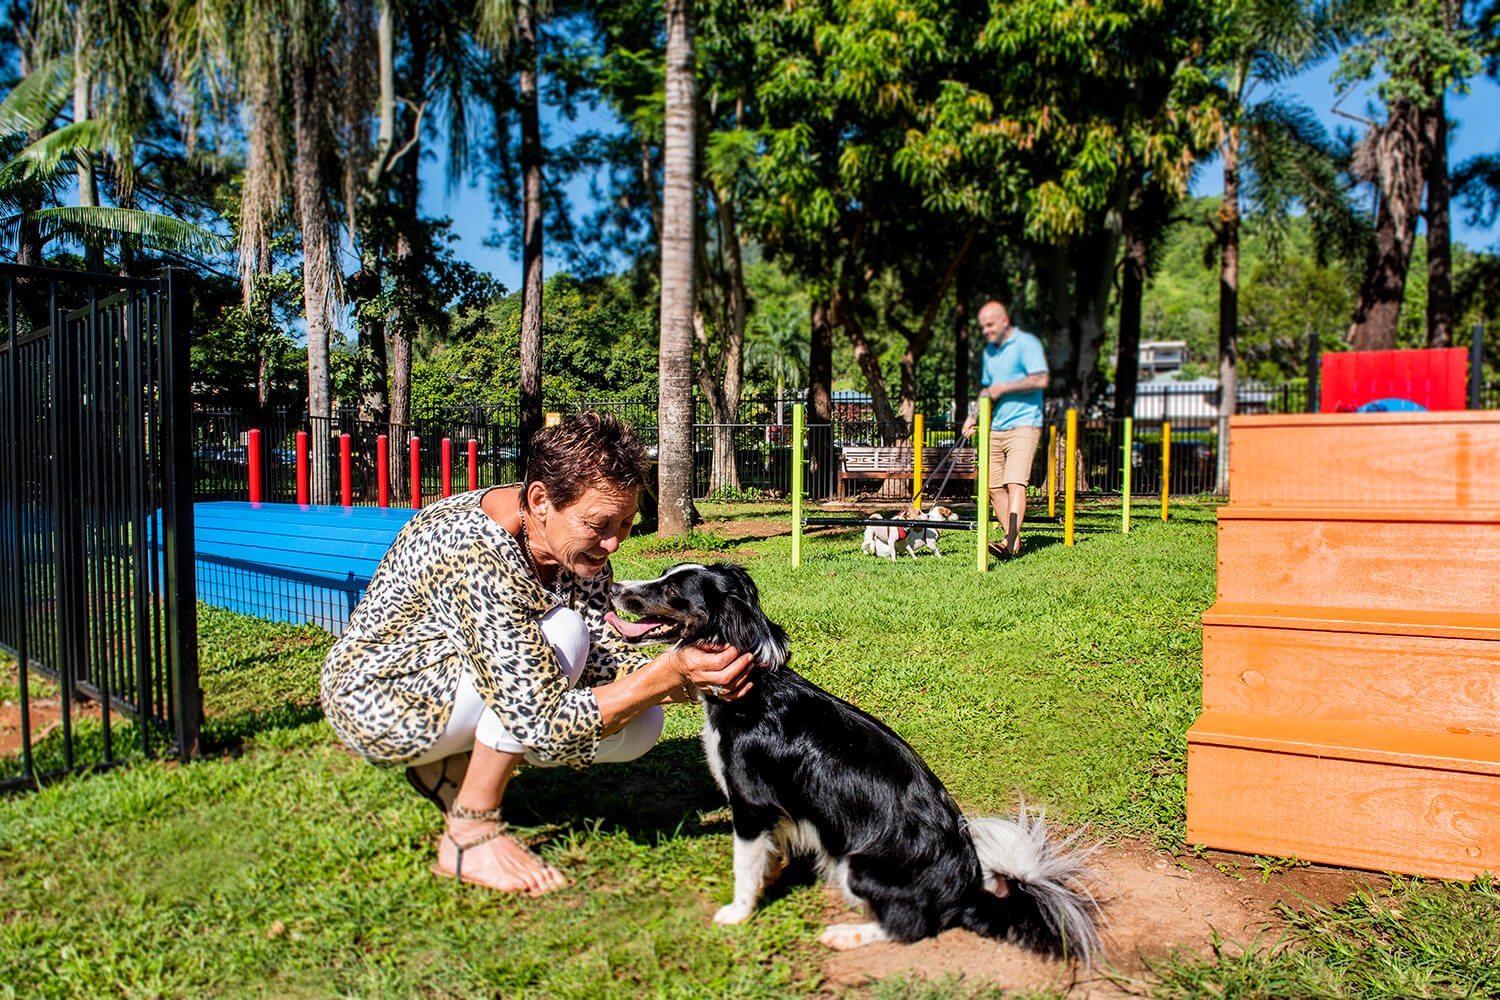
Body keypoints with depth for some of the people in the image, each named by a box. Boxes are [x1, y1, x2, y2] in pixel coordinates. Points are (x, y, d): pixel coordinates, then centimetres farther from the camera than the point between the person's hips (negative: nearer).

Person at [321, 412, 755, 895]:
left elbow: (604, 659, -10)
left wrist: (697, 678, -27)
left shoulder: (578, 538, -10)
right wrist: (671, 675, -38)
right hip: (376, 698, -7)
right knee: (560, 634, -30)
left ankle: (451, 768, 8)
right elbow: (546, 726, -35)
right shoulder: (478, 556, -35)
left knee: (640, 724, -9)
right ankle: (468, 837, -16)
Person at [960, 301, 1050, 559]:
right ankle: (1014, 540, 11)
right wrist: (974, 416, 15)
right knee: (994, 486, 2)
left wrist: (1003, 388, -13)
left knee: (1015, 483, -18)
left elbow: (1040, 379, -17)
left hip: (1023, 426, -8)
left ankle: (1010, 542, -26)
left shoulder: (1027, 343, -5)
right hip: (994, 428, 8)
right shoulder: (988, 351, 19)